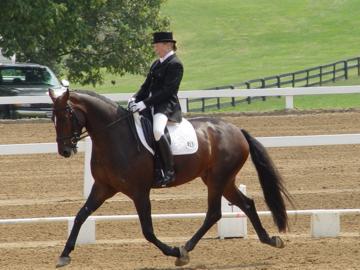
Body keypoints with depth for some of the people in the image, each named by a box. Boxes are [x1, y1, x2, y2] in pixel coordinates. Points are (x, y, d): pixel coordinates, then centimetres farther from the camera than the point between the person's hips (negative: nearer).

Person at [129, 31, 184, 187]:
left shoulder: (175, 64, -9)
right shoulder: (156, 64, 18)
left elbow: (167, 90, -18)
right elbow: (147, 86, 18)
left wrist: (144, 103, -23)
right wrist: (135, 99, -2)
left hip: (167, 106, -10)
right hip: (151, 105, 10)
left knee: (157, 131, -36)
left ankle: (169, 171, -28)